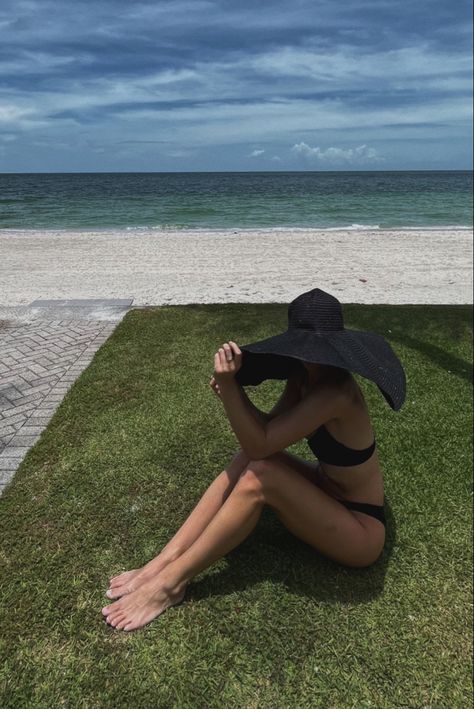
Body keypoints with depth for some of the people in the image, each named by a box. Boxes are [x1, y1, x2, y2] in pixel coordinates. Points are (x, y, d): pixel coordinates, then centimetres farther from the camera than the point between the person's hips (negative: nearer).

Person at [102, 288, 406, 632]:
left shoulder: (336, 391, -30)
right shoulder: (305, 375, -5)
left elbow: (260, 443, -30)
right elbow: (268, 428, -9)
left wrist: (228, 384, -35)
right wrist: (232, 390, -25)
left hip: (361, 533, -8)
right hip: (330, 492, 8)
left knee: (259, 476, -26)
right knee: (250, 458, -13)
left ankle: (171, 581, -13)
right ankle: (165, 560, -11)